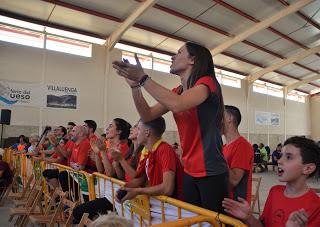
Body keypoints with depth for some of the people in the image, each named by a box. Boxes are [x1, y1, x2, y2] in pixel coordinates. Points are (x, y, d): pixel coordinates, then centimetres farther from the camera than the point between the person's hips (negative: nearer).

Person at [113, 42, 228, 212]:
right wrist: (134, 84, -8)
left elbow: (177, 104, -31)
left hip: (211, 173, -7)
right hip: (189, 172, 7)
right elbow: (147, 115, 4)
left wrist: (143, 78, -23)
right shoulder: (177, 91, 11)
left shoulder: (206, 82, -11)